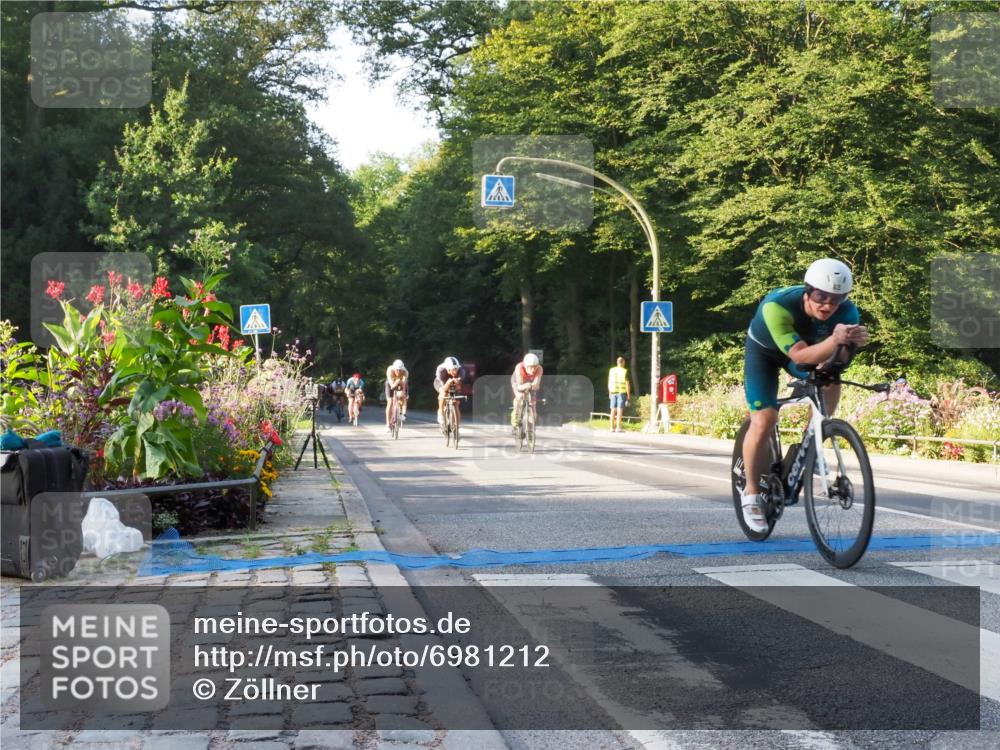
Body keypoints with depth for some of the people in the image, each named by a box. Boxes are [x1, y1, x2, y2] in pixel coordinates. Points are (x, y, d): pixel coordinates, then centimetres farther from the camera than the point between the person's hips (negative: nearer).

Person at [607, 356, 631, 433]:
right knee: (619, 410, -6)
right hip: (622, 392, -4)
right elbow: (627, 384, -9)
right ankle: (619, 428, -9)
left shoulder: (611, 370, 4)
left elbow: (609, 383, 8)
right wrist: (628, 395, -4)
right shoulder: (625, 371, -8)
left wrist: (609, 393, 16)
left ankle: (612, 428, 6)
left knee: (613, 410, 7)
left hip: (613, 392, 4)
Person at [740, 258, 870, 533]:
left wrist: (854, 341, -54)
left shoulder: (847, 313, -28)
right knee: (763, 422, -15)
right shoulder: (777, 306, -41)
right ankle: (751, 494, 3)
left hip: (808, 348, 4)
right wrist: (835, 340, -62)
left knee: (830, 381, -25)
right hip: (764, 350, -4)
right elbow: (801, 356, -45)